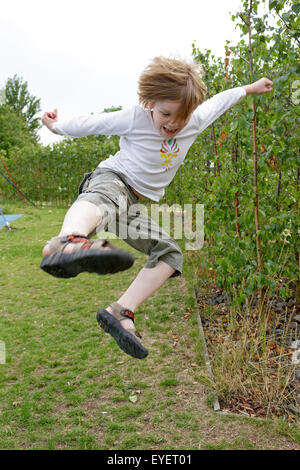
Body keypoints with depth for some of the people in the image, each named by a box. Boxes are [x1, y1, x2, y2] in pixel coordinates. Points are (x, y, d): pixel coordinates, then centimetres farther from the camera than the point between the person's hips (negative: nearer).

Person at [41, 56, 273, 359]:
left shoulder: (195, 122, 3)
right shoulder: (135, 118, -11)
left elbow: (218, 102, 22)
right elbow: (93, 123, 0)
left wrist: (249, 89, 35)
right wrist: (58, 127, 14)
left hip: (131, 206, 6)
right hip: (109, 178, -6)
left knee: (170, 254, -9)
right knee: (107, 199, -44)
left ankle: (120, 312, -17)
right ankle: (66, 243, -79)